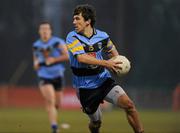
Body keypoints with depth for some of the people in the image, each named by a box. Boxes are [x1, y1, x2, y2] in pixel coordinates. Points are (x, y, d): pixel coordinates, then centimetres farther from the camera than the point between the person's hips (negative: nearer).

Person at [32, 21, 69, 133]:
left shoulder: (58, 42, -6)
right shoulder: (36, 45, 6)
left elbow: (67, 56, -11)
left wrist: (54, 60, -18)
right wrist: (36, 63, 0)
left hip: (57, 75, 0)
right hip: (44, 76, 0)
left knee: (57, 104, 10)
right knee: (50, 100, -21)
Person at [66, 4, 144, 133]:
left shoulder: (102, 36, 0)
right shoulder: (72, 37, -10)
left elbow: (112, 50, 22)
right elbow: (81, 58, -26)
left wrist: (118, 62, 1)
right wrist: (105, 63, -34)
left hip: (104, 80, 2)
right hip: (85, 87, -2)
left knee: (128, 104, -20)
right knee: (96, 122, 7)